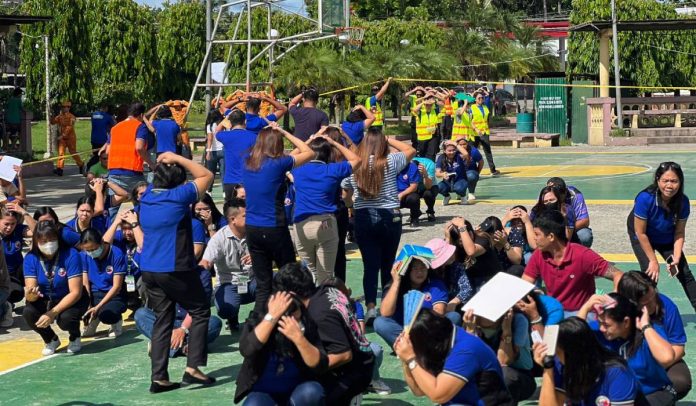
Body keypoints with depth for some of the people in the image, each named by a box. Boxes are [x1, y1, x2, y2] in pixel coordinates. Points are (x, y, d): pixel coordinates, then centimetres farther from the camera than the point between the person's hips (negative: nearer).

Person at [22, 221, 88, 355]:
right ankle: (51, 340, 6)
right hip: (45, 300, 3)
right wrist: (30, 294, -46)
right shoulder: (31, 258, -15)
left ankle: (75, 338, 6)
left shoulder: (70, 255, -24)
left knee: (65, 318, -34)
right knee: (28, 313, -26)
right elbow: (30, 294, -19)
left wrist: (53, 313, -33)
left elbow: (75, 292, -25)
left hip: (71, 300, -3)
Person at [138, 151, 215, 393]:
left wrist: (164, 162, 16)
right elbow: (206, 176, -3)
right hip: (176, 270, -6)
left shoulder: (147, 196, 8)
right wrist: (177, 159, -1)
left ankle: (159, 377, 4)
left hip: (149, 270, 7)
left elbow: (158, 180, 30)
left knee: (162, 320, 11)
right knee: (200, 312, 9)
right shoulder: (178, 196, -12)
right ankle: (193, 368, 0)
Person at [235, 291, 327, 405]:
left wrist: (299, 338, -39)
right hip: (263, 393, -1)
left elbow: (321, 366, -23)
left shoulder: (307, 327, -14)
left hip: (297, 393, 1)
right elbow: (246, 350, -36)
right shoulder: (256, 323, -16)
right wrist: (271, 317, -39)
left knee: (313, 390, -31)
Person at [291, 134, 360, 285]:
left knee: (310, 274, 16)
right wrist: (334, 143, 19)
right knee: (325, 277, 1)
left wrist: (309, 142, 30)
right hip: (326, 225, -2)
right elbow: (355, 159, 17)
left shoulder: (298, 170, 5)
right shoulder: (333, 170, 0)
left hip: (301, 226, 2)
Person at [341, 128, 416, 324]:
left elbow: (345, 192, 9)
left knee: (370, 265, 1)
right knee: (388, 264, 10)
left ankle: (371, 307, -10)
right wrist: (388, 139, 12)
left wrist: (352, 208, 25)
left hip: (363, 218, 1)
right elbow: (410, 150, 11)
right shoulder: (390, 162, -6)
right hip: (390, 217, -1)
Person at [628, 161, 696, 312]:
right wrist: (653, 260, -23)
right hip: (642, 237, -4)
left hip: (667, 238, 4)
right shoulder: (645, 198, -37)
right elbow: (641, 233, -28)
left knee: (683, 272, 2)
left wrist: (676, 258, -24)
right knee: (650, 272, -18)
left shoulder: (683, 202, -26)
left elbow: (679, 233, -13)